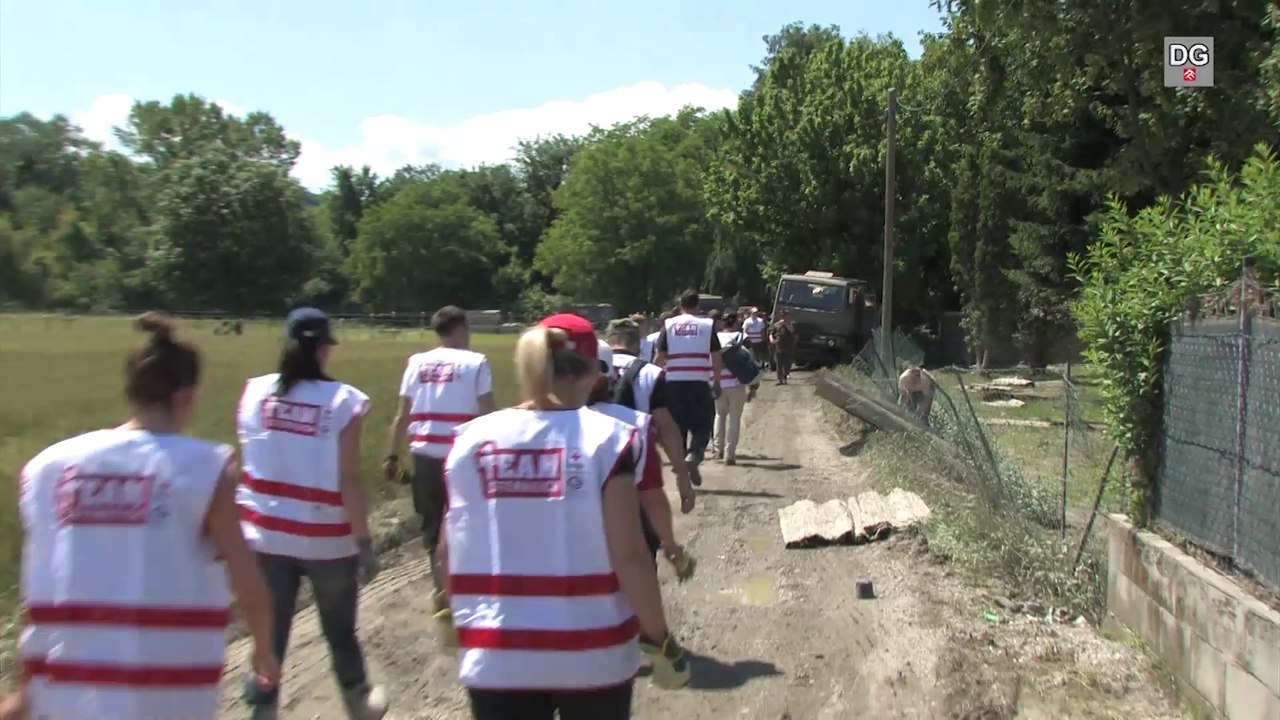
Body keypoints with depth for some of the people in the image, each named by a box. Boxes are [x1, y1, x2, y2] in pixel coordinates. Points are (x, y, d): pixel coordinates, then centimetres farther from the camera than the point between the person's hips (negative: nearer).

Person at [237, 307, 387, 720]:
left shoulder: (255, 392, -4)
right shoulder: (342, 400, -15)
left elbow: (247, 466, 4)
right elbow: (348, 482, -15)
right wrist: (365, 543, -9)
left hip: (267, 536, 2)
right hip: (327, 541, -2)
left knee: (270, 634, 11)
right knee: (340, 631, 19)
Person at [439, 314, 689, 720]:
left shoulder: (471, 439, -3)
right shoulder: (607, 439, -12)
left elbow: (449, 550, 4)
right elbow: (628, 557, -14)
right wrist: (660, 638, 0)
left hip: (495, 658, 2)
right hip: (592, 655, -1)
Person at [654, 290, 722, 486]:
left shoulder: (669, 325, 4)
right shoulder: (707, 325, 3)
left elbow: (659, 358, 2)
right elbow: (716, 358, 2)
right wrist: (717, 383, 12)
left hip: (673, 383, 2)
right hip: (699, 384, -1)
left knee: (677, 426, 12)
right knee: (702, 425, 6)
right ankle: (693, 456, -19)